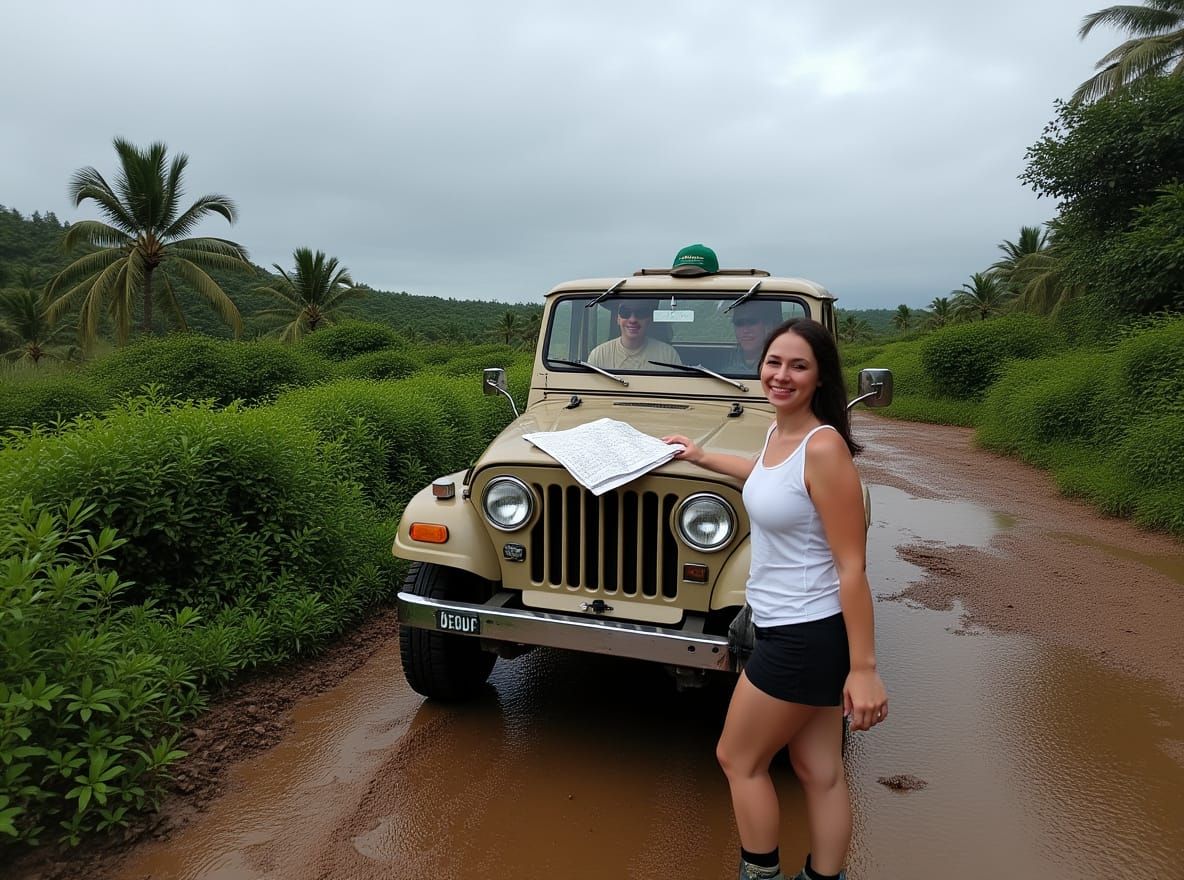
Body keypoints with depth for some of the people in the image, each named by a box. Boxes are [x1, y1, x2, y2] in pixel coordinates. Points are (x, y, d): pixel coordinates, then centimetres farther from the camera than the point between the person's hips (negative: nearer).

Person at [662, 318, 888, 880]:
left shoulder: (824, 446, -23)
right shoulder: (778, 431, 3)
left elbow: (852, 566, -22)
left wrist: (863, 669, -20)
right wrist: (702, 458, 33)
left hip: (806, 636, -8)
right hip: (791, 626, 8)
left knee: (738, 759, 10)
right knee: (817, 771, 18)